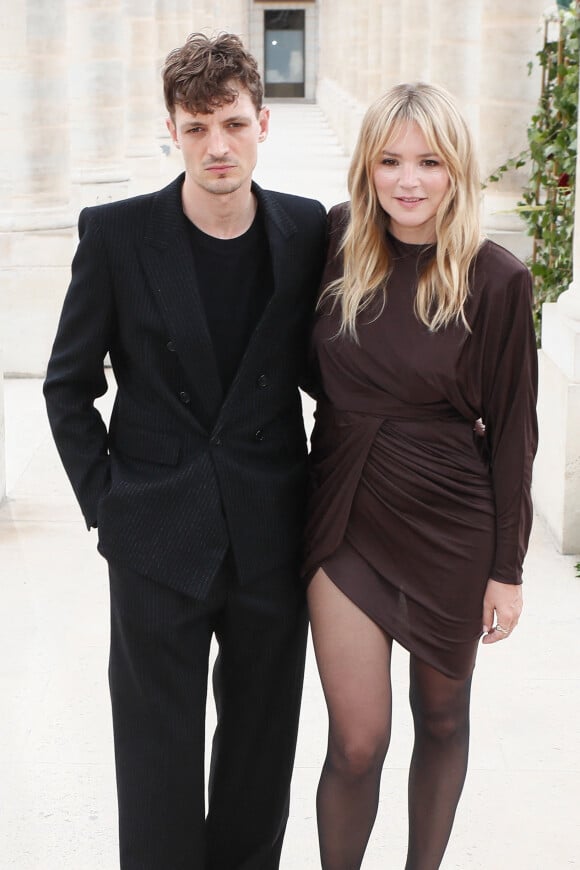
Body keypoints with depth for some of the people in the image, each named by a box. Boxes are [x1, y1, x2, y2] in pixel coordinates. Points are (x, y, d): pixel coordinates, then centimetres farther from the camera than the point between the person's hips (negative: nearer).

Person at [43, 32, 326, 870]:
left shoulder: (309, 231, -3)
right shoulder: (116, 234, -7)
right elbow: (69, 385, 1)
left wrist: (318, 491, 1)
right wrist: (104, 503, -3)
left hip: (273, 542, 2)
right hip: (158, 542, -2)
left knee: (261, 751, 17)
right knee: (159, 769, 10)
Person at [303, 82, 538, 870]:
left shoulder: (496, 280, -11)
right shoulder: (336, 242, -4)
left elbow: (512, 430, -6)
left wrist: (507, 567, -4)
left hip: (449, 528, -1)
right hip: (345, 517, 1)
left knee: (442, 717, 16)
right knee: (358, 742, 0)